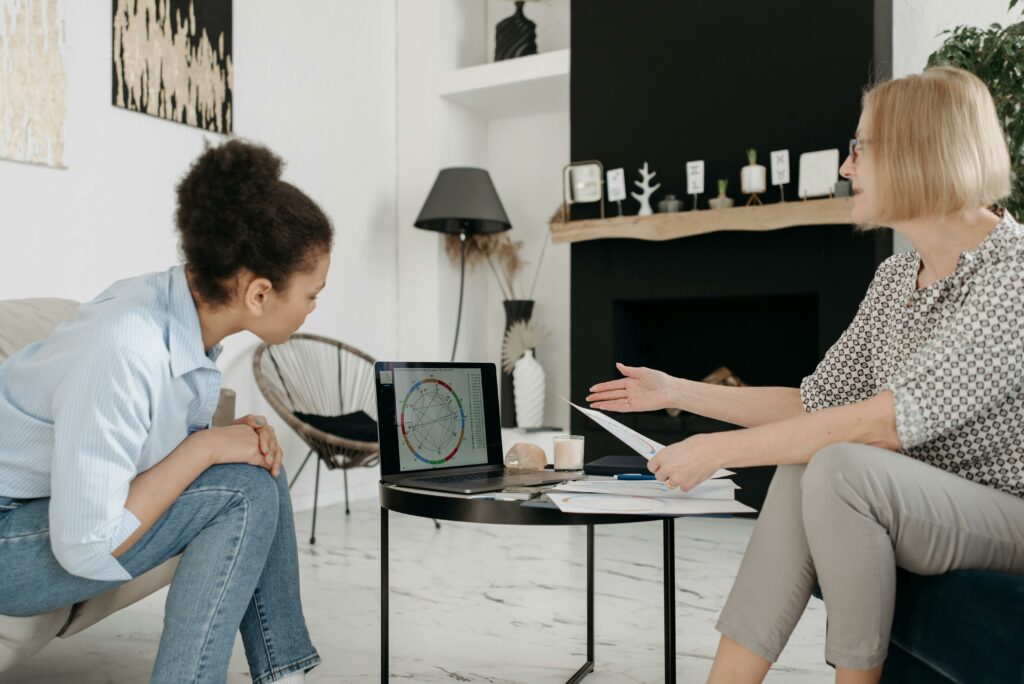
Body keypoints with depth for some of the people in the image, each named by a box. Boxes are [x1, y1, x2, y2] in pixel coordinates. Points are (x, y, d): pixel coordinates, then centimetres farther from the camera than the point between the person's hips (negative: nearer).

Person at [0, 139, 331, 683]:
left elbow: (172, 444, 6)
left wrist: (239, 435, -13)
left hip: (73, 497, 9)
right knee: (243, 493, -20)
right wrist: (208, 444, -23)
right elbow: (86, 548, -28)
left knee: (259, 472, 1)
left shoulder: (186, 305, -8)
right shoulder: (128, 348, -33)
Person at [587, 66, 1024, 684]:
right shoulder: (896, 278, 8)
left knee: (838, 467, -30)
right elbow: (816, 404, 8)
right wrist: (675, 392, 7)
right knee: (803, 465, -20)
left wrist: (721, 449, -26)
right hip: (928, 511, 7)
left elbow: (895, 420, -28)